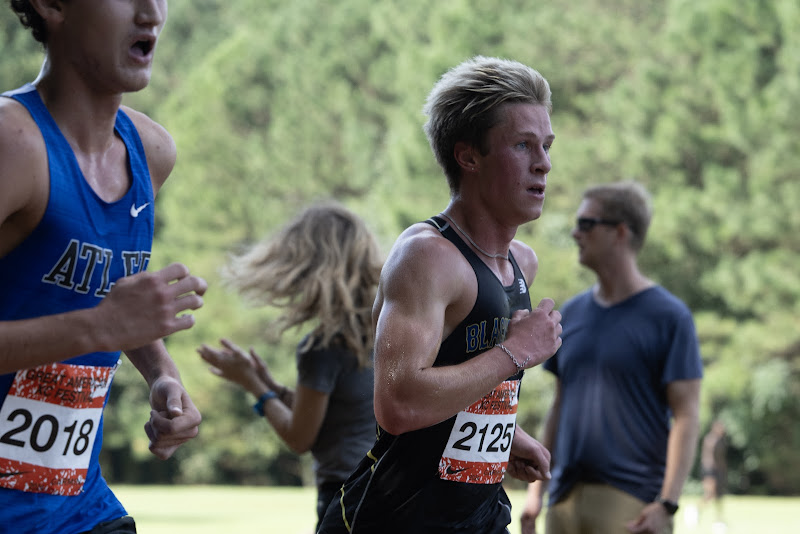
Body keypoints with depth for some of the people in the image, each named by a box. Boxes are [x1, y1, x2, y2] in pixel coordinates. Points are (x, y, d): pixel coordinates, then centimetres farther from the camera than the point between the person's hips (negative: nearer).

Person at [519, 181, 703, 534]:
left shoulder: (669, 316, -3)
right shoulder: (571, 313, 15)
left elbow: (686, 415, -8)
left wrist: (666, 503, -16)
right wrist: (536, 488, 13)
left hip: (631, 503, -6)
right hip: (566, 498, 6)